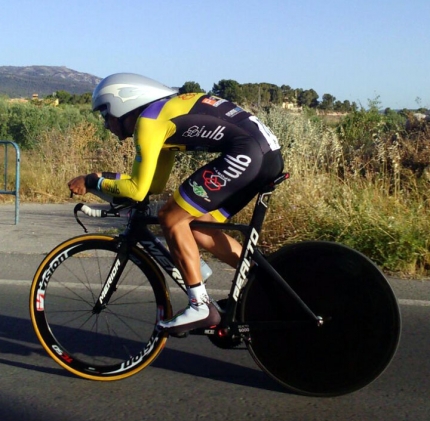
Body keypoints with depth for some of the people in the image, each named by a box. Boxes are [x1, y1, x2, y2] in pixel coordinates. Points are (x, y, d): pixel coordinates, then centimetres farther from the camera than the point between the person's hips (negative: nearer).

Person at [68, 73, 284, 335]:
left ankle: (201, 307, -1)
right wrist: (108, 177, 23)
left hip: (246, 153, -10)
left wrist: (94, 182, 7)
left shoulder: (148, 120, -3)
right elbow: (154, 184, 28)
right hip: (269, 152, 10)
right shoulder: (165, 113, 25)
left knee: (172, 218, -3)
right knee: (199, 227, 17)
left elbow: (139, 190, -5)